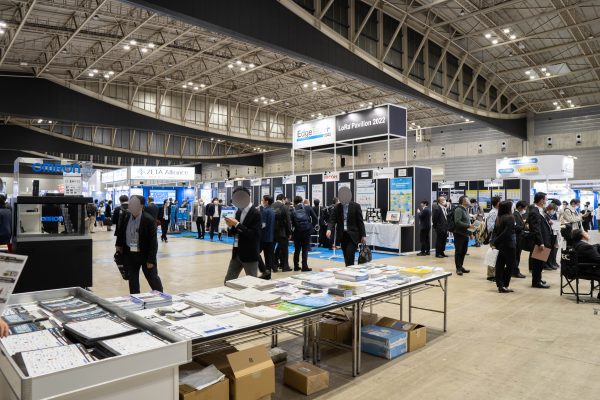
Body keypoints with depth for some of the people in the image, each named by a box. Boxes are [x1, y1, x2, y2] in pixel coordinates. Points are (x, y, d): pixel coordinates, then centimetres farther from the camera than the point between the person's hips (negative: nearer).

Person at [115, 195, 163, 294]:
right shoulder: (125, 216, -3)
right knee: (132, 279, 14)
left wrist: (151, 260, -18)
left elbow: (153, 241, -18)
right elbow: (120, 232, 15)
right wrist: (119, 246, 12)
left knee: (153, 278, 7)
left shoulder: (149, 220, -19)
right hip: (129, 254, 5)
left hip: (145, 254, -5)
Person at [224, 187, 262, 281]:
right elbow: (236, 232, 14)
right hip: (237, 253, 7)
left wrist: (237, 224, -23)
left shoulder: (255, 214, -15)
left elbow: (254, 235, -24)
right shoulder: (239, 212, 9)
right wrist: (231, 226, -8)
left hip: (250, 254, -7)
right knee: (228, 281, 12)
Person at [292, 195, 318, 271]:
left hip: (297, 231, 1)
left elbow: (292, 223, -1)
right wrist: (312, 227, 9)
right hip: (307, 230, -1)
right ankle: (304, 266, 1)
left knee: (297, 249, 13)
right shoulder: (308, 208, 1)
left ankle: (296, 266, 16)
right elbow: (315, 218, 0)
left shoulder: (293, 211, 1)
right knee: (305, 249, 3)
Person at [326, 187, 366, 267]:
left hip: (353, 235, -3)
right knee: (346, 258, 8)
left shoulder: (356, 206, -2)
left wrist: (363, 235, -4)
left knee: (349, 257, -14)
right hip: (342, 235, 4)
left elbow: (360, 221, -2)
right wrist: (329, 229, -22)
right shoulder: (337, 207, 5)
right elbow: (332, 220, -2)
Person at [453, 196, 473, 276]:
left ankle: (461, 266, 22)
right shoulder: (458, 210, -12)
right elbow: (457, 222, -22)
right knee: (458, 251, -1)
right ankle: (458, 268, 4)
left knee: (464, 251, 12)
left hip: (465, 234, 8)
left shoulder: (465, 210, 16)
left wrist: (470, 233, 17)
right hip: (459, 234, -8)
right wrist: (468, 226, -22)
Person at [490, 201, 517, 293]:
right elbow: (506, 232, -21)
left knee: (500, 264, 9)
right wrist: (495, 242, -17)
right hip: (509, 245, -7)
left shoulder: (499, 218, 7)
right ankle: (504, 286, 4)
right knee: (510, 265, 2)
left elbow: (495, 231, 3)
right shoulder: (510, 218, -15)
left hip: (501, 245, 8)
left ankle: (500, 285, 11)